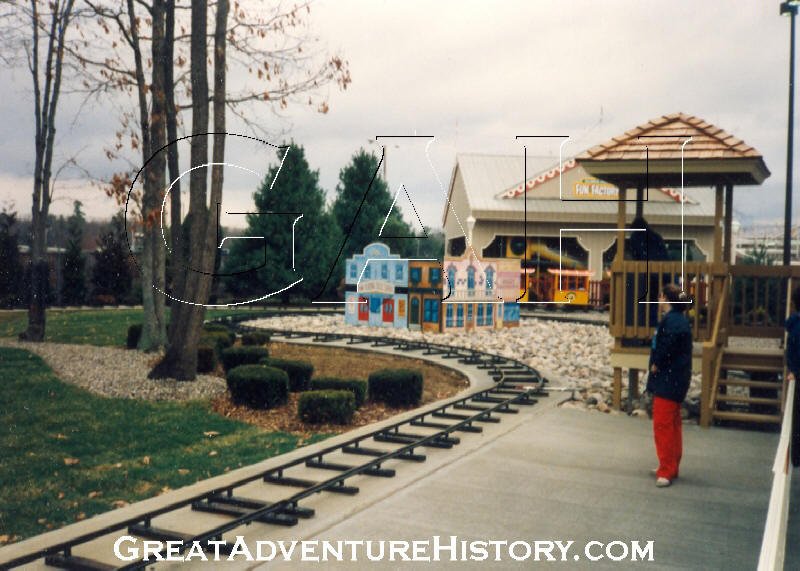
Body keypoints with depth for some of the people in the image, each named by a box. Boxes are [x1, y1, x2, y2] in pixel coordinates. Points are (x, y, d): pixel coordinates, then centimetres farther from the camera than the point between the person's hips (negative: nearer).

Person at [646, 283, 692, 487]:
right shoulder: (679, 319, 13)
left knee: (663, 425, -7)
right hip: (675, 379, 11)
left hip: (668, 380, -11)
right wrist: (657, 364, 3)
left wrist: (656, 364, -12)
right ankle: (671, 467, 28)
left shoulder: (671, 320, -19)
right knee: (673, 424, 17)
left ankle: (666, 471, -3)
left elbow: (666, 348, -28)